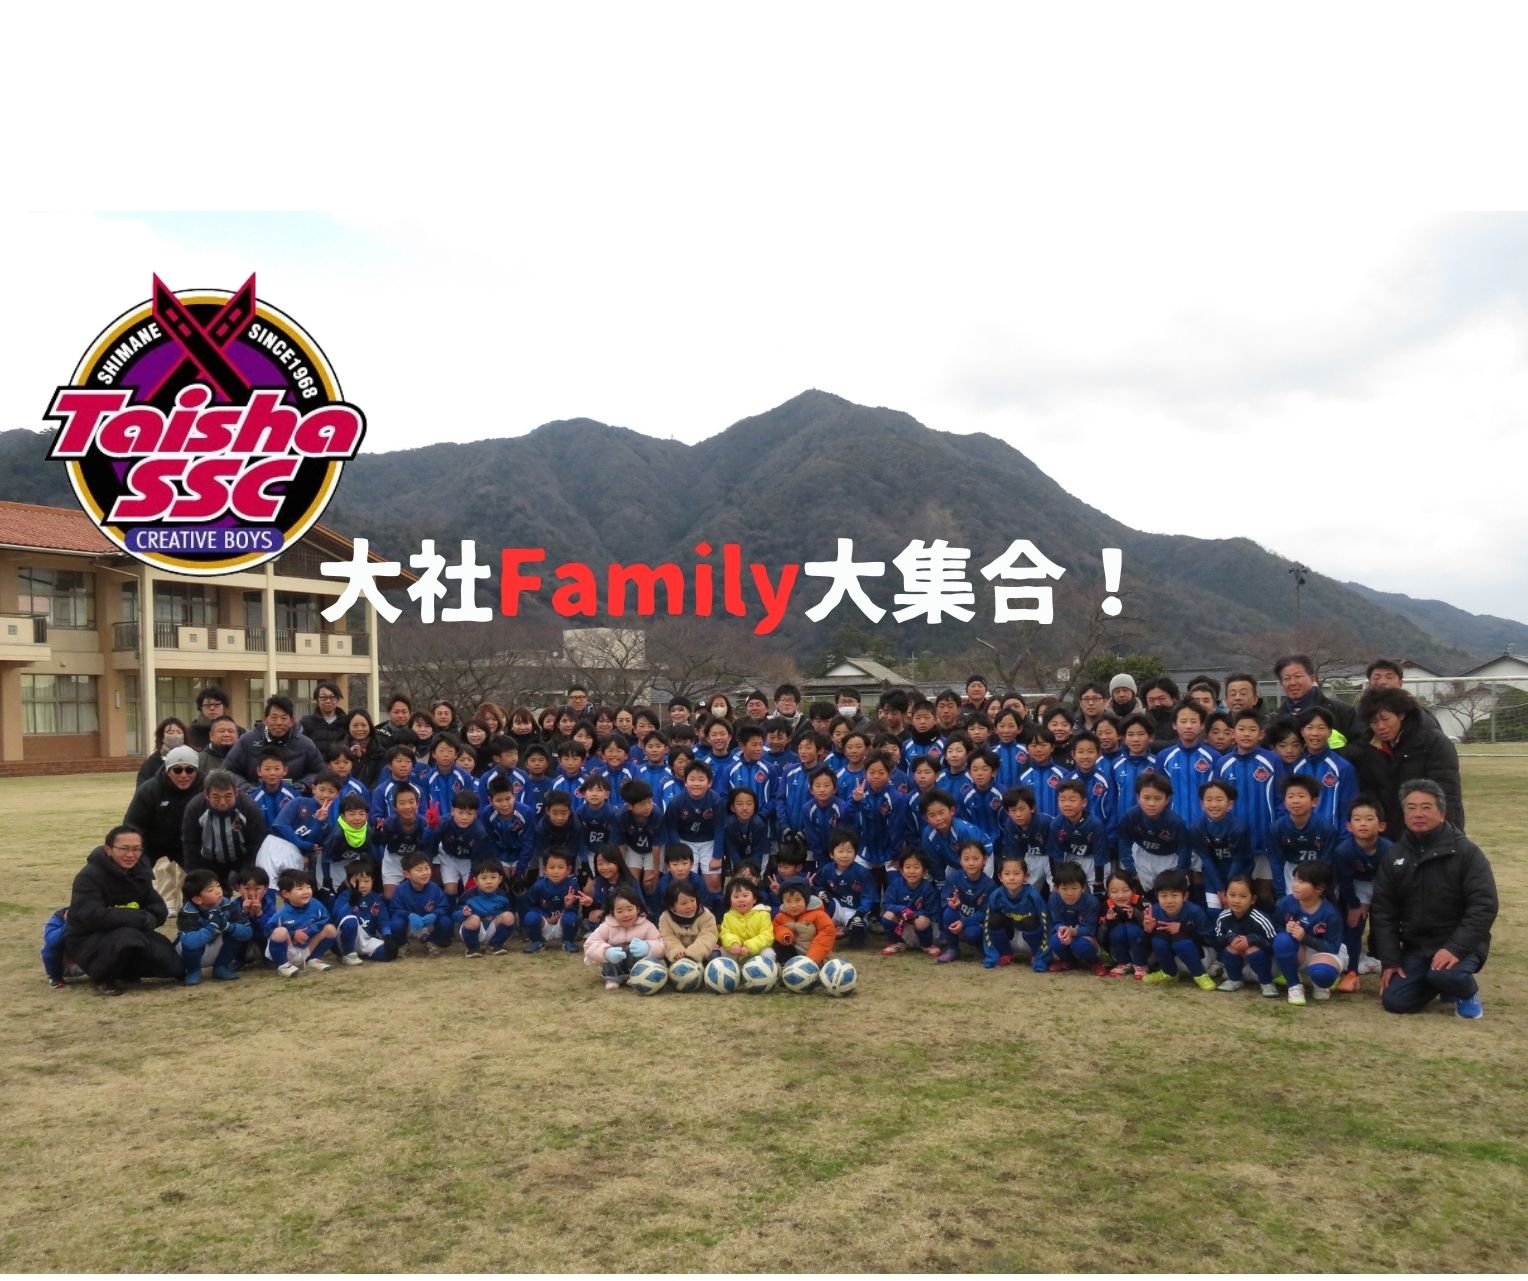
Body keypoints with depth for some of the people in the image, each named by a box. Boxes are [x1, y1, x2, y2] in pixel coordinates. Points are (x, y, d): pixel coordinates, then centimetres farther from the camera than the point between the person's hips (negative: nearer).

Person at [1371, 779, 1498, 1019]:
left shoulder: (1466, 852, -9)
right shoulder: (1394, 856, 4)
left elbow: (1484, 906, -15)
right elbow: (1382, 910, 4)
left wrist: (1455, 948, -25)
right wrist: (1389, 960, -4)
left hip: (1460, 945, -4)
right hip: (1415, 946, 5)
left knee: (1444, 973, -35)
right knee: (1395, 1002, -10)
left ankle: (1467, 993, 2)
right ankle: (1439, 980, 20)